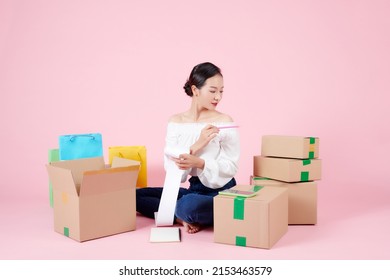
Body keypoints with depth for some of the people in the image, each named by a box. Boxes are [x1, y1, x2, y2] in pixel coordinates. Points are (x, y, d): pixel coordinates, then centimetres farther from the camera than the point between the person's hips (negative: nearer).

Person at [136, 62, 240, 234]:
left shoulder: (224, 121, -9)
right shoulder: (176, 121, 1)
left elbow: (231, 166, -12)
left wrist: (198, 162, -28)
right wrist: (196, 145, -21)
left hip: (221, 193, -5)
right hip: (194, 189, 6)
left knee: (188, 205, -37)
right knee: (137, 195, -3)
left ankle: (184, 215, -4)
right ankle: (185, 217, -11)